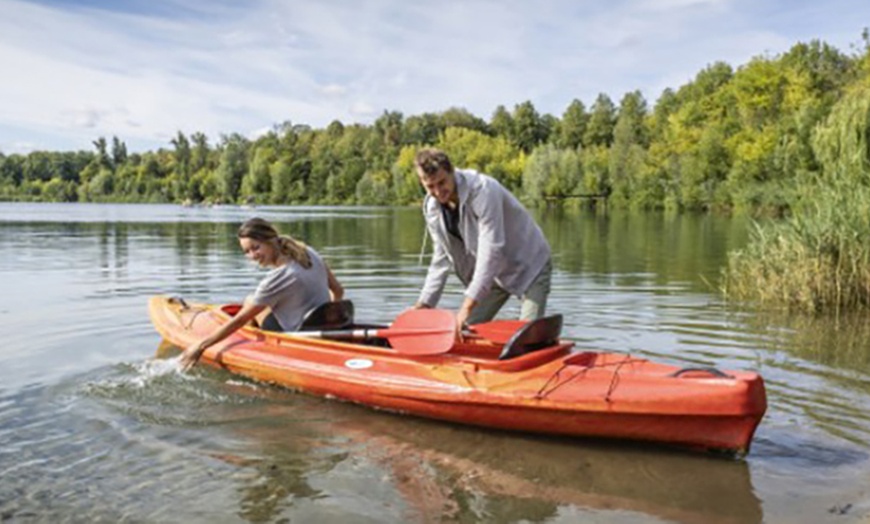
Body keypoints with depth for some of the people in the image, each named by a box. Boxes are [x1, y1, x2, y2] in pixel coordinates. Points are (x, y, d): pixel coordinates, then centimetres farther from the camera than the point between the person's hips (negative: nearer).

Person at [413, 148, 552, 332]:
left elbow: (491, 251, -35)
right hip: (492, 272, 7)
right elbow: (442, 259, 1)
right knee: (464, 330, 2)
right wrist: (423, 305, -5)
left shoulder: (482, 190, -31)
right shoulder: (431, 207, -8)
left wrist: (467, 306, -39)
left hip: (528, 265, -7)